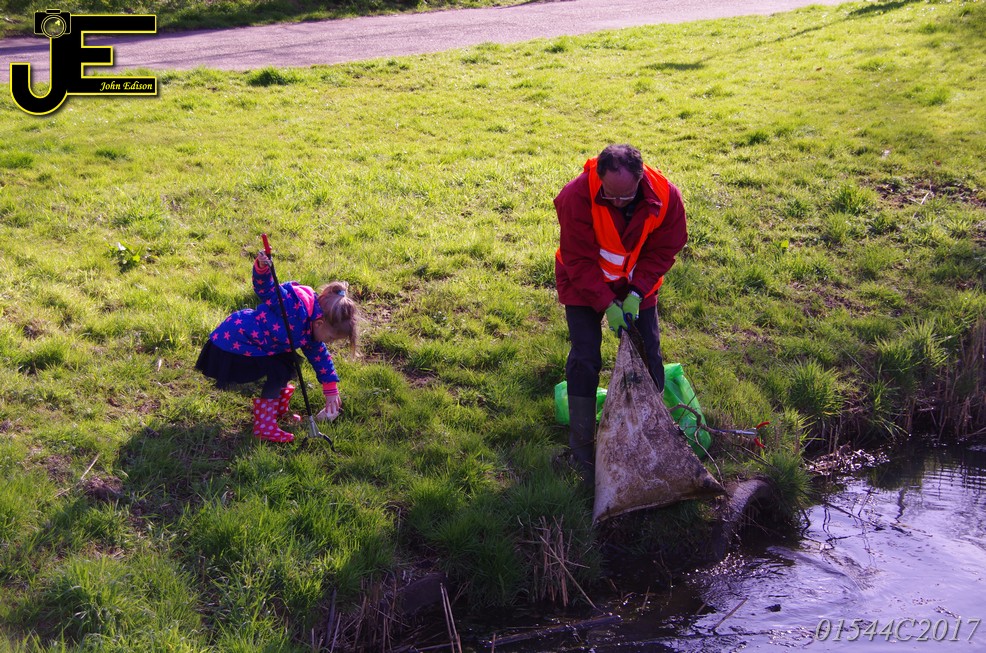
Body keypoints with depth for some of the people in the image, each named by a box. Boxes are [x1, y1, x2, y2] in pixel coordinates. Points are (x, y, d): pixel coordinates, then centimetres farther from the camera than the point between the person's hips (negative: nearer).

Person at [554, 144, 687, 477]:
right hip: (585, 285, -3)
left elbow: (663, 250, -11)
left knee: (648, 354, 5)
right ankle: (581, 444, 3)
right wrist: (606, 303, -27)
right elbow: (579, 260, -24)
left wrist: (637, 292, -21)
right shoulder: (576, 197, -32)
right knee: (585, 359, -8)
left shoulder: (666, 196, -24)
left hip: (637, 286, 3)